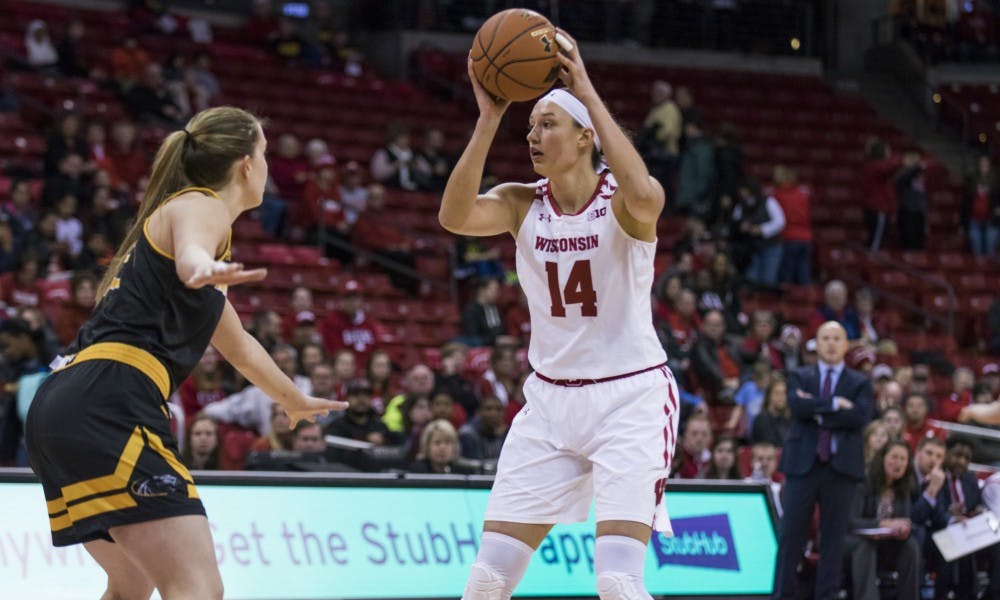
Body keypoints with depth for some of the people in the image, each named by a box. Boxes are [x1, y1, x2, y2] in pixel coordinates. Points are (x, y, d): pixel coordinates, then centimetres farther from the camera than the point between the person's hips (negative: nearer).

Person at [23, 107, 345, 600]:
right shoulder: (200, 205, 2)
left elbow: (238, 345, 47)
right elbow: (189, 251, -27)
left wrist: (296, 402, 62)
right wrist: (204, 269, -51)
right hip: (109, 403, -11)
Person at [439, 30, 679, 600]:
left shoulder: (622, 201, -11)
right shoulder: (522, 204, 0)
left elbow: (643, 197, -38)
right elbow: (455, 216, -20)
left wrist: (588, 92, -33)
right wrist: (489, 120, -27)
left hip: (630, 399, -5)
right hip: (550, 401, 5)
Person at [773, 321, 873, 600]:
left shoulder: (860, 383, 10)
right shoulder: (799, 377, 11)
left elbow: (861, 417, -8)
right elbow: (797, 405, -9)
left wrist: (818, 412, -8)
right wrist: (835, 404, -10)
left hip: (842, 467, 0)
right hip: (803, 464, 0)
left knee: (833, 536, 1)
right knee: (791, 534, -3)